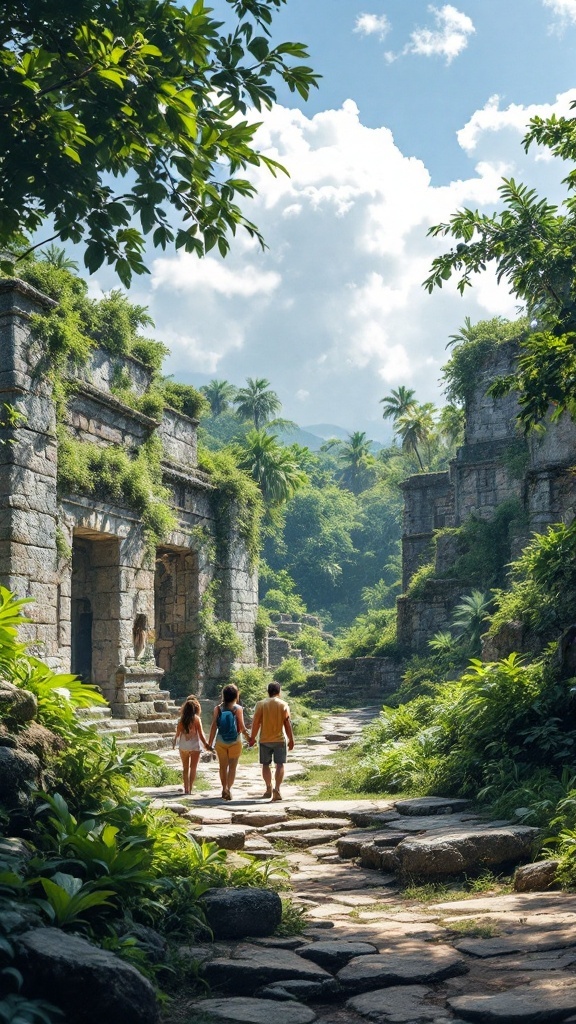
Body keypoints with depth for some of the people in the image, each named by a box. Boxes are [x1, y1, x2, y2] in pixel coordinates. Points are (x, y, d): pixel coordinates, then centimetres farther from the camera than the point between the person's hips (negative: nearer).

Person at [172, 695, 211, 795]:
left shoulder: (182, 719, -3)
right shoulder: (196, 719, -10)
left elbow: (177, 733, 0)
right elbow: (200, 734, -10)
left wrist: (174, 742, 18)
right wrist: (206, 744, 0)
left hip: (183, 746, 3)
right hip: (194, 746, -3)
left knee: (185, 768, 14)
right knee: (193, 768, 5)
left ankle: (186, 789, 16)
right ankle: (190, 789, -2)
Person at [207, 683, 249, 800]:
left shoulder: (218, 708, -2)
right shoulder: (238, 708, -9)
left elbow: (214, 726, -1)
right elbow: (242, 727, -8)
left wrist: (210, 742, 5)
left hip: (220, 742, 3)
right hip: (235, 741, -3)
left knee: (223, 766, 14)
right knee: (232, 766, 1)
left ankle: (224, 789, 21)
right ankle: (228, 788, -11)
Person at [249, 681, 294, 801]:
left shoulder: (261, 704, -2)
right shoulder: (283, 705, -3)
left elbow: (256, 723, -3)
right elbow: (287, 723, -4)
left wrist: (252, 738, 6)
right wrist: (291, 740, 3)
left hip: (264, 740, 1)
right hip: (279, 739, -1)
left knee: (266, 764, 13)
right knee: (280, 764, 0)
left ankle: (269, 789, 18)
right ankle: (277, 789, -14)